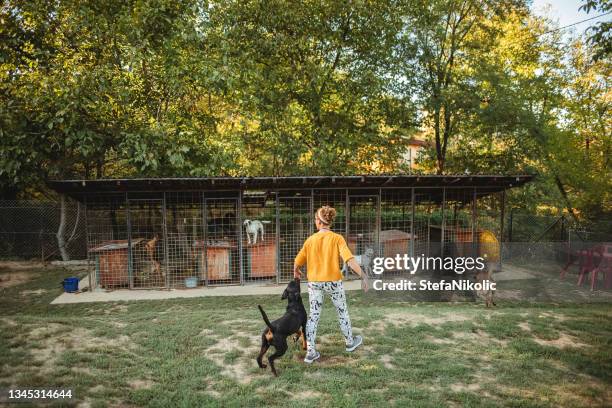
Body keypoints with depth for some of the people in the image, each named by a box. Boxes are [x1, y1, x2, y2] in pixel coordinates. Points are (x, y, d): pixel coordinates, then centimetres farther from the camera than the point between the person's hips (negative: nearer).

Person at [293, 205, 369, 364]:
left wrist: (296, 273, 22)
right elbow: (350, 260, -21)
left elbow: (297, 262, 2)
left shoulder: (311, 239, -3)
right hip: (333, 281, -2)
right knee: (342, 312, 18)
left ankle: (310, 352, 8)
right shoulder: (337, 238, -10)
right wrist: (363, 276, -19)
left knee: (313, 315, 9)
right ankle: (350, 342, 37)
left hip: (314, 282, 2)